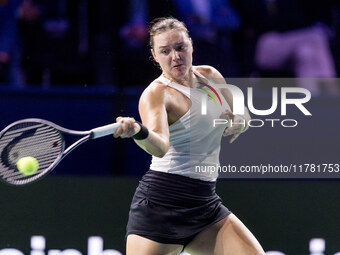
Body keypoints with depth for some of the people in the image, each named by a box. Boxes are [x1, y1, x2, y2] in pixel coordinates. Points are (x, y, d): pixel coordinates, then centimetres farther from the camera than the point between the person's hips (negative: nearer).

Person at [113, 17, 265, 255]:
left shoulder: (210, 76, 10)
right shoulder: (157, 94, -13)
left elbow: (243, 116, 24)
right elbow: (160, 147, -32)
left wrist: (238, 123, -2)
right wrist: (138, 131, -55)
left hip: (206, 202, 6)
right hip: (163, 200, -6)